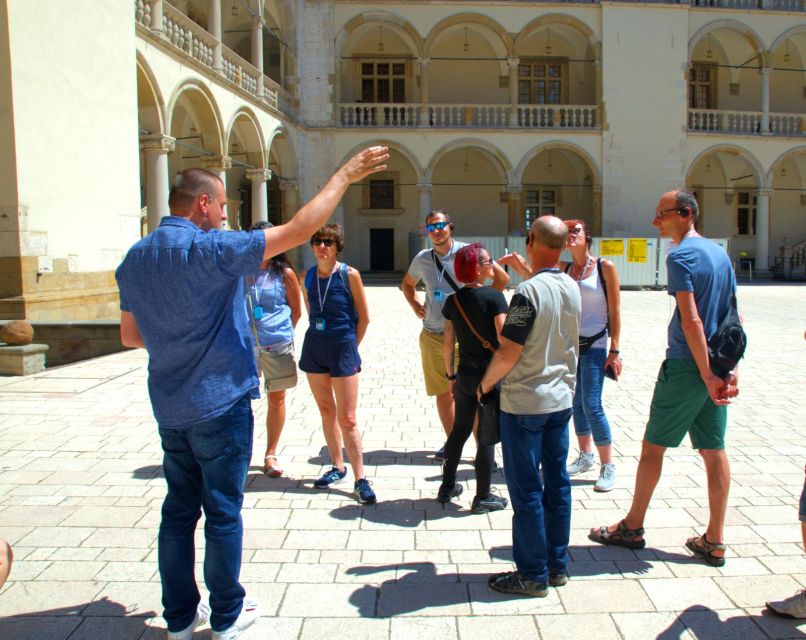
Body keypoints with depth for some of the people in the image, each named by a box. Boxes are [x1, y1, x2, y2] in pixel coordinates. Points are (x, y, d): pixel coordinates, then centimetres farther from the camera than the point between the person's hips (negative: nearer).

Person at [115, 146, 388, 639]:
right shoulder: (210, 249, -18)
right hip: (220, 404, -7)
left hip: (170, 408, 7)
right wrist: (345, 176, -13)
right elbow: (298, 231, -21)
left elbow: (130, 336, 13)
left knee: (179, 510, 15)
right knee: (223, 512, 6)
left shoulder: (135, 258, 5)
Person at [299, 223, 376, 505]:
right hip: (314, 348, 5)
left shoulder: (349, 275, -10)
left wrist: (350, 346, 0)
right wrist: (321, 339, 11)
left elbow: (364, 317, -3)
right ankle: (337, 466, 28)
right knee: (326, 411, 14)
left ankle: (360, 479, 4)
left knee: (347, 419, -4)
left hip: (343, 348, -5)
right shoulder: (308, 276, 3)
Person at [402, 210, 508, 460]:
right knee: (443, 393, 12)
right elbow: (407, 284, 26)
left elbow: (501, 277, -2)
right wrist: (415, 305, 10)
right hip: (432, 336, 4)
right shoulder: (422, 259, 7)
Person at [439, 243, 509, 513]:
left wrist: (451, 375, 15)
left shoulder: (453, 301, 1)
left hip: (465, 375, 5)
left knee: (459, 430, 19)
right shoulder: (494, 297, -15)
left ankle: (447, 487, 29)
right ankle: (482, 497, 16)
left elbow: (448, 344, 5)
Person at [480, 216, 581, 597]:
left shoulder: (528, 292, -20)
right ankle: (557, 566, 26)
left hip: (525, 404, -8)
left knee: (526, 490, 3)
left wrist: (486, 383, -4)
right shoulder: (572, 288, 3)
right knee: (557, 483, 14)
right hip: (561, 399, 8)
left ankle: (532, 576, 13)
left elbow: (508, 353, -20)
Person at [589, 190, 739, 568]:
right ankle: (714, 542, 16)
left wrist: (706, 375, -20)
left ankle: (632, 527, 18)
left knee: (653, 445, 5)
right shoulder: (719, 253, 12)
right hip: (716, 368, 8)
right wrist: (732, 370, 11)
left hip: (686, 366, -8)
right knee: (713, 449, 9)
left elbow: (691, 320, -22)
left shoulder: (680, 256, -14)